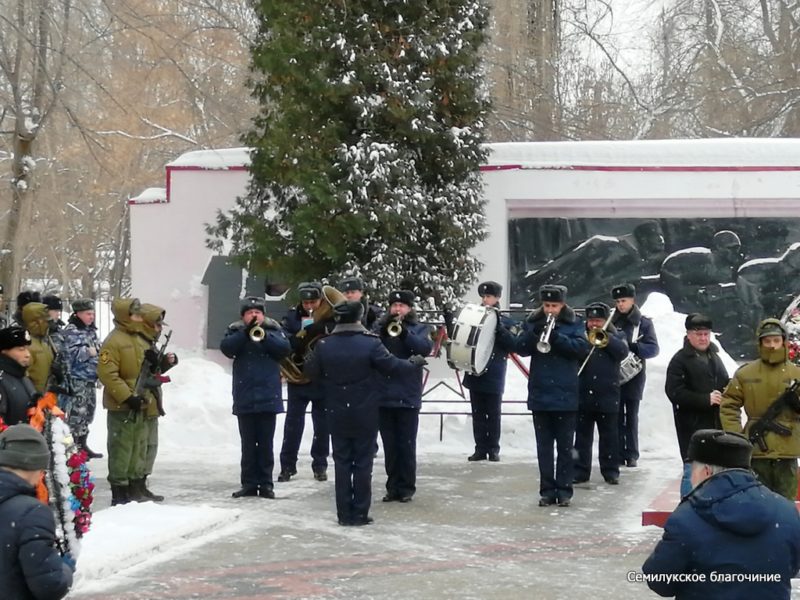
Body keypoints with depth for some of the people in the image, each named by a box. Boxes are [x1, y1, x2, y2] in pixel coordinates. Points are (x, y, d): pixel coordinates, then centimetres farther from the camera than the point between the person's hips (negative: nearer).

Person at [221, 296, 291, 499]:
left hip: (268, 396, -1)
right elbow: (226, 348, -11)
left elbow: (285, 349, -9)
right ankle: (249, 483, 11)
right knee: (248, 443, 6)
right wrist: (246, 332, -22)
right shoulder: (235, 331, 8)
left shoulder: (274, 330, 7)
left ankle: (266, 483, 9)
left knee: (265, 443, 4)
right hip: (244, 397, 1)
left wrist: (263, 336, -21)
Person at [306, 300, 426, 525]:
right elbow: (392, 366, -9)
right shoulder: (371, 344, -14)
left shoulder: (324, 345, -5)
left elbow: (312, 372, 6)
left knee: (342, 462, 9)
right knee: (363, 462, 5)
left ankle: (344, 513, 10)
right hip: (365, 414, -2)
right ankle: (360, 513, 7)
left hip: (337, 414, 3)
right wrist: (415, 363, 9)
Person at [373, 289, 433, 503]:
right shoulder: (379, 326, 11)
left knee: (406, 445, 0)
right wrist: (384, 329, -17)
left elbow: (425, 348, -13)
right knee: (389, 446, 7)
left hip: (408, 397, -2)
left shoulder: (419, 328, 6)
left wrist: (403, 331, -21)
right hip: (383, 395, 2)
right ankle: (393, 486, 14)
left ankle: (406, 487, 7)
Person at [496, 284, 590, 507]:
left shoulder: (574, 324, 1)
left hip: (565, 396, -2)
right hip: (540, 395, 2)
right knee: (543, 446, 6)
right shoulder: (532, 322, 6)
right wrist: (517, 332, -20)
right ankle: (547, 490, 11)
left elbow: (582, 348, -13)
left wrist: (556, 336, -22)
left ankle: (564, 490, 9)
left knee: (565, 446, 4)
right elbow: (520, 348, -3)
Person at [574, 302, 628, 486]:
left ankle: (611, 471, 12)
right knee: (582, 434, 6)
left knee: (609, 435, 5)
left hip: (607, 396, -1)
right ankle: (580, 470, 11)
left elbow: (623, 351, -12)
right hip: (583, 394, 1)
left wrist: (605, 336, -17)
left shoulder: (616, 335, 6)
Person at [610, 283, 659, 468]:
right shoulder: (611, 322, 8)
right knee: (616, 416, 0)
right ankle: (618, 454, 4)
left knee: (631, 416, 3)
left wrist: (631, 347, -20)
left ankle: (632, 455, 8)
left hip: (634, 376, -1)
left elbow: (653, 349, -4)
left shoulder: (644, 323, 3)